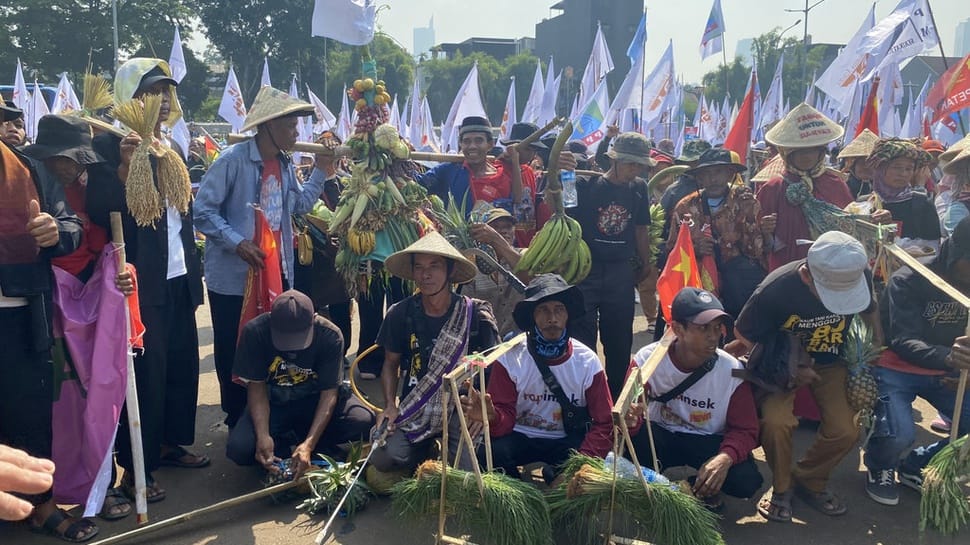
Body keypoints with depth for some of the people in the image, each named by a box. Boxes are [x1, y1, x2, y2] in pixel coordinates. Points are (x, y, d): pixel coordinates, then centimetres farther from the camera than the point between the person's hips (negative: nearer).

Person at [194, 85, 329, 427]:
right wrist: (238, 243, -25)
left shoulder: (285, 164, 9)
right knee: (233, 353, 8)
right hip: (234, 276, -7)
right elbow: (203, 211, -16)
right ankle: (238, 423, 24)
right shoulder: (233, 159, -15)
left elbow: (301, 204, 18)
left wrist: (321, 170, 9)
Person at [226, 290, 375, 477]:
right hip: (273, 403, 0)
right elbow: (256, 388, -15)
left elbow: (329, 393, -21)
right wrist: (263, 436, -30)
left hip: (315, 399, 0)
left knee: (364, 422, -27)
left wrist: (308, 444, -33)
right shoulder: (254, 332, -23)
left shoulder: (330, 335, -24)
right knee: (238, 448, -27)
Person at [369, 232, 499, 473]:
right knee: (383, 459, -20)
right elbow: (391, 363, 10)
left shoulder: (475, 315, -8)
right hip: (415, 407, 2)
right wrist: (390, 405, -5)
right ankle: (425, 451, 14)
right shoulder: (401, 313, -1)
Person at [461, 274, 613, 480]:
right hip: (521, 438, -1)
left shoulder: (588, 362, -8)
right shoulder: (509, 358, -11)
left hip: (568, 442, 1)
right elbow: (506, 418, -13)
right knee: (490, 453, -31)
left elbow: (604, 423, -8)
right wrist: (492, 417, -39)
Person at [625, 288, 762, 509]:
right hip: (660, 437, -1)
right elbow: (629, 413, -19)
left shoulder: (732, 370, -16)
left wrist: (725, 457, -34)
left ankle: (701, 486, 8)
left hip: (708, 444, 1)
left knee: (746, 481, -27)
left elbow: (745, 430, -12)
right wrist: (630, 419, -46)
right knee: (630, 436, -34)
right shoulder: (647, 359, -18)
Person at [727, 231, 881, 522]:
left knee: (845, 430, -18)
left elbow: (870, 308, 6)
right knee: (776, 420, -28)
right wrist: (788, 370, -18)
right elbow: (744, 337, -15)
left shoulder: (859, 276, -20)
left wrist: (877, 343, -8)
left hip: (831, 362, 3)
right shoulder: (775, 290, -32)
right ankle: (781, 486, 3)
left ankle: (809, 480, 13)